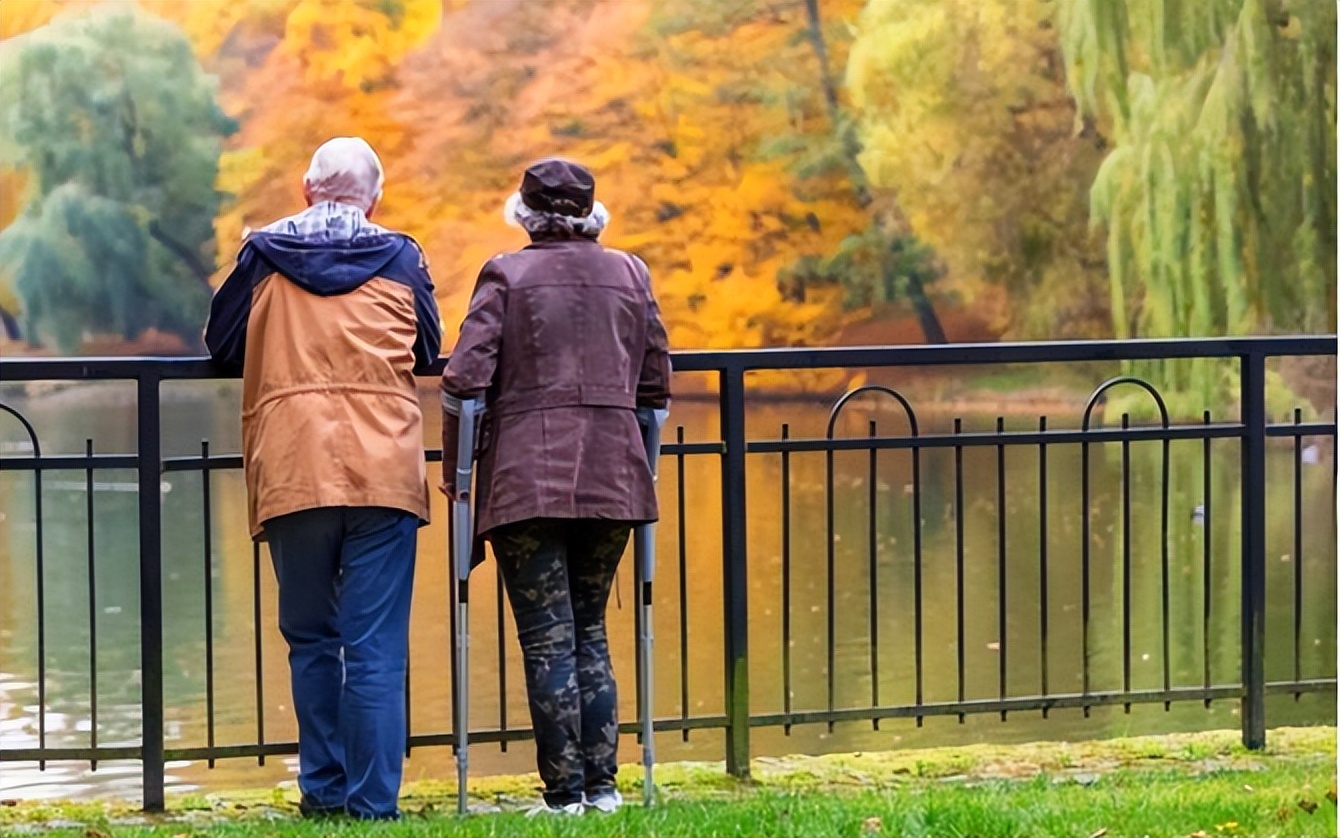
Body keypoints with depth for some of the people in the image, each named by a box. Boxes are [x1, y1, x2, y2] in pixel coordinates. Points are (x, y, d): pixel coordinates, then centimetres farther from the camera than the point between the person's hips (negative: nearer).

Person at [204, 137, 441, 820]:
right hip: (383, 471, -1)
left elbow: (222, 344, 16)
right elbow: (429, 351, 17)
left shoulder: (263, 255, 8)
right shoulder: (400, 258, 7)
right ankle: (372, 799, -5)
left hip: (290, 474, 1)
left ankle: (323, 789, 11)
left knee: (311, 639, 12)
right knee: (375, 646, -1)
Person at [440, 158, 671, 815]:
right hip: (613, 479, 4)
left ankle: (564, 792, -3)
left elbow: (465, 380, -8)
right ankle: (602, 783, 10)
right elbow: (655, 384, 12)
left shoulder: (506, 275, -1)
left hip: (527, 479, -4)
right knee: (589, 632, 14)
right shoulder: (629, 275, 10)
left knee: (547, 639, -1)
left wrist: (454, 471, 3)